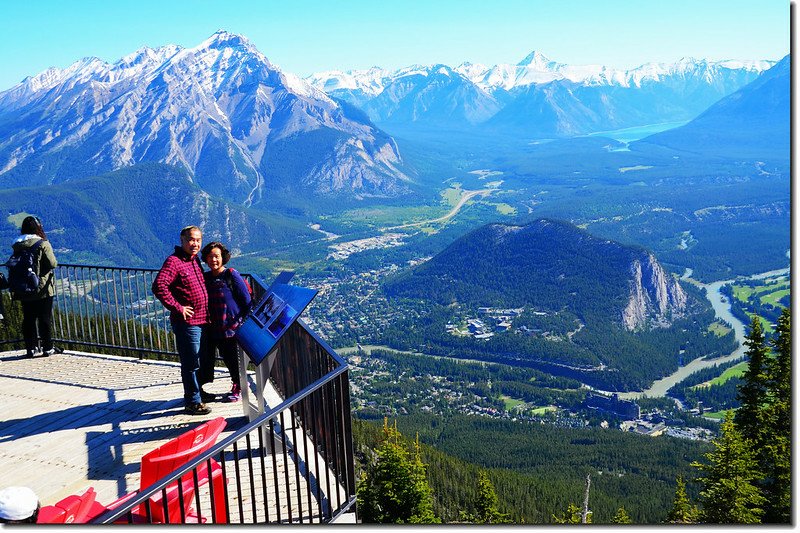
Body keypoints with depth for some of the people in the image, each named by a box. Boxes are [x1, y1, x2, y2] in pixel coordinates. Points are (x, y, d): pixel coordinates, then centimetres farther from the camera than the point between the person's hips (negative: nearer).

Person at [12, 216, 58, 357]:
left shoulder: (17, 246, 4)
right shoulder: (43, 244, -13)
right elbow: (52, 263, -14)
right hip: (43, 289, -4)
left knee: (28, 319, 11)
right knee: (45, 319, 4)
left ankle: (30, 348, 12)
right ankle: (47, 348, 7)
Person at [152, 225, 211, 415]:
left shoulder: (195, 260, 13)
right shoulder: (174, 261, -14)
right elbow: (159, 286, -25)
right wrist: (177, 308, -22)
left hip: (201, 321, 9)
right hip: (186, 322, -9)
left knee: (197, 362, 19)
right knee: (191, 364, -2)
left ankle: (194, 394, 34)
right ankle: (193, 403, 7)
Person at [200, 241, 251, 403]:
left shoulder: (231, 275, -9)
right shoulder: (205, 277, 8)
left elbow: (246, 300, -8)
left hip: (233, 327, -5)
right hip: (214, 329, 5)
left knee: (234, 359, 4)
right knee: (227, 359, 12)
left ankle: (239, 388, 20)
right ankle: (238, 384, 27)